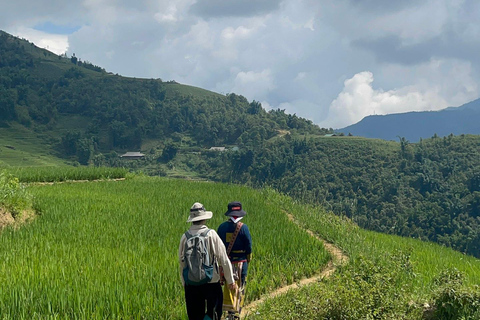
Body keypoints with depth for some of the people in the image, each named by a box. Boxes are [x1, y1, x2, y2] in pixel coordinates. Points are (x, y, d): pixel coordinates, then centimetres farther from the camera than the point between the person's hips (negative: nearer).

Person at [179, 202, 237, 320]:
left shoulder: (185, 236, 0)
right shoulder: (211, 234, -9)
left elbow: (181, 262, 8)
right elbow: (224, 259, -6)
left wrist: (184, 283, 20)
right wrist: (231, 281, 3)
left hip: (190, 283, 4)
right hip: (211, 282, -4)